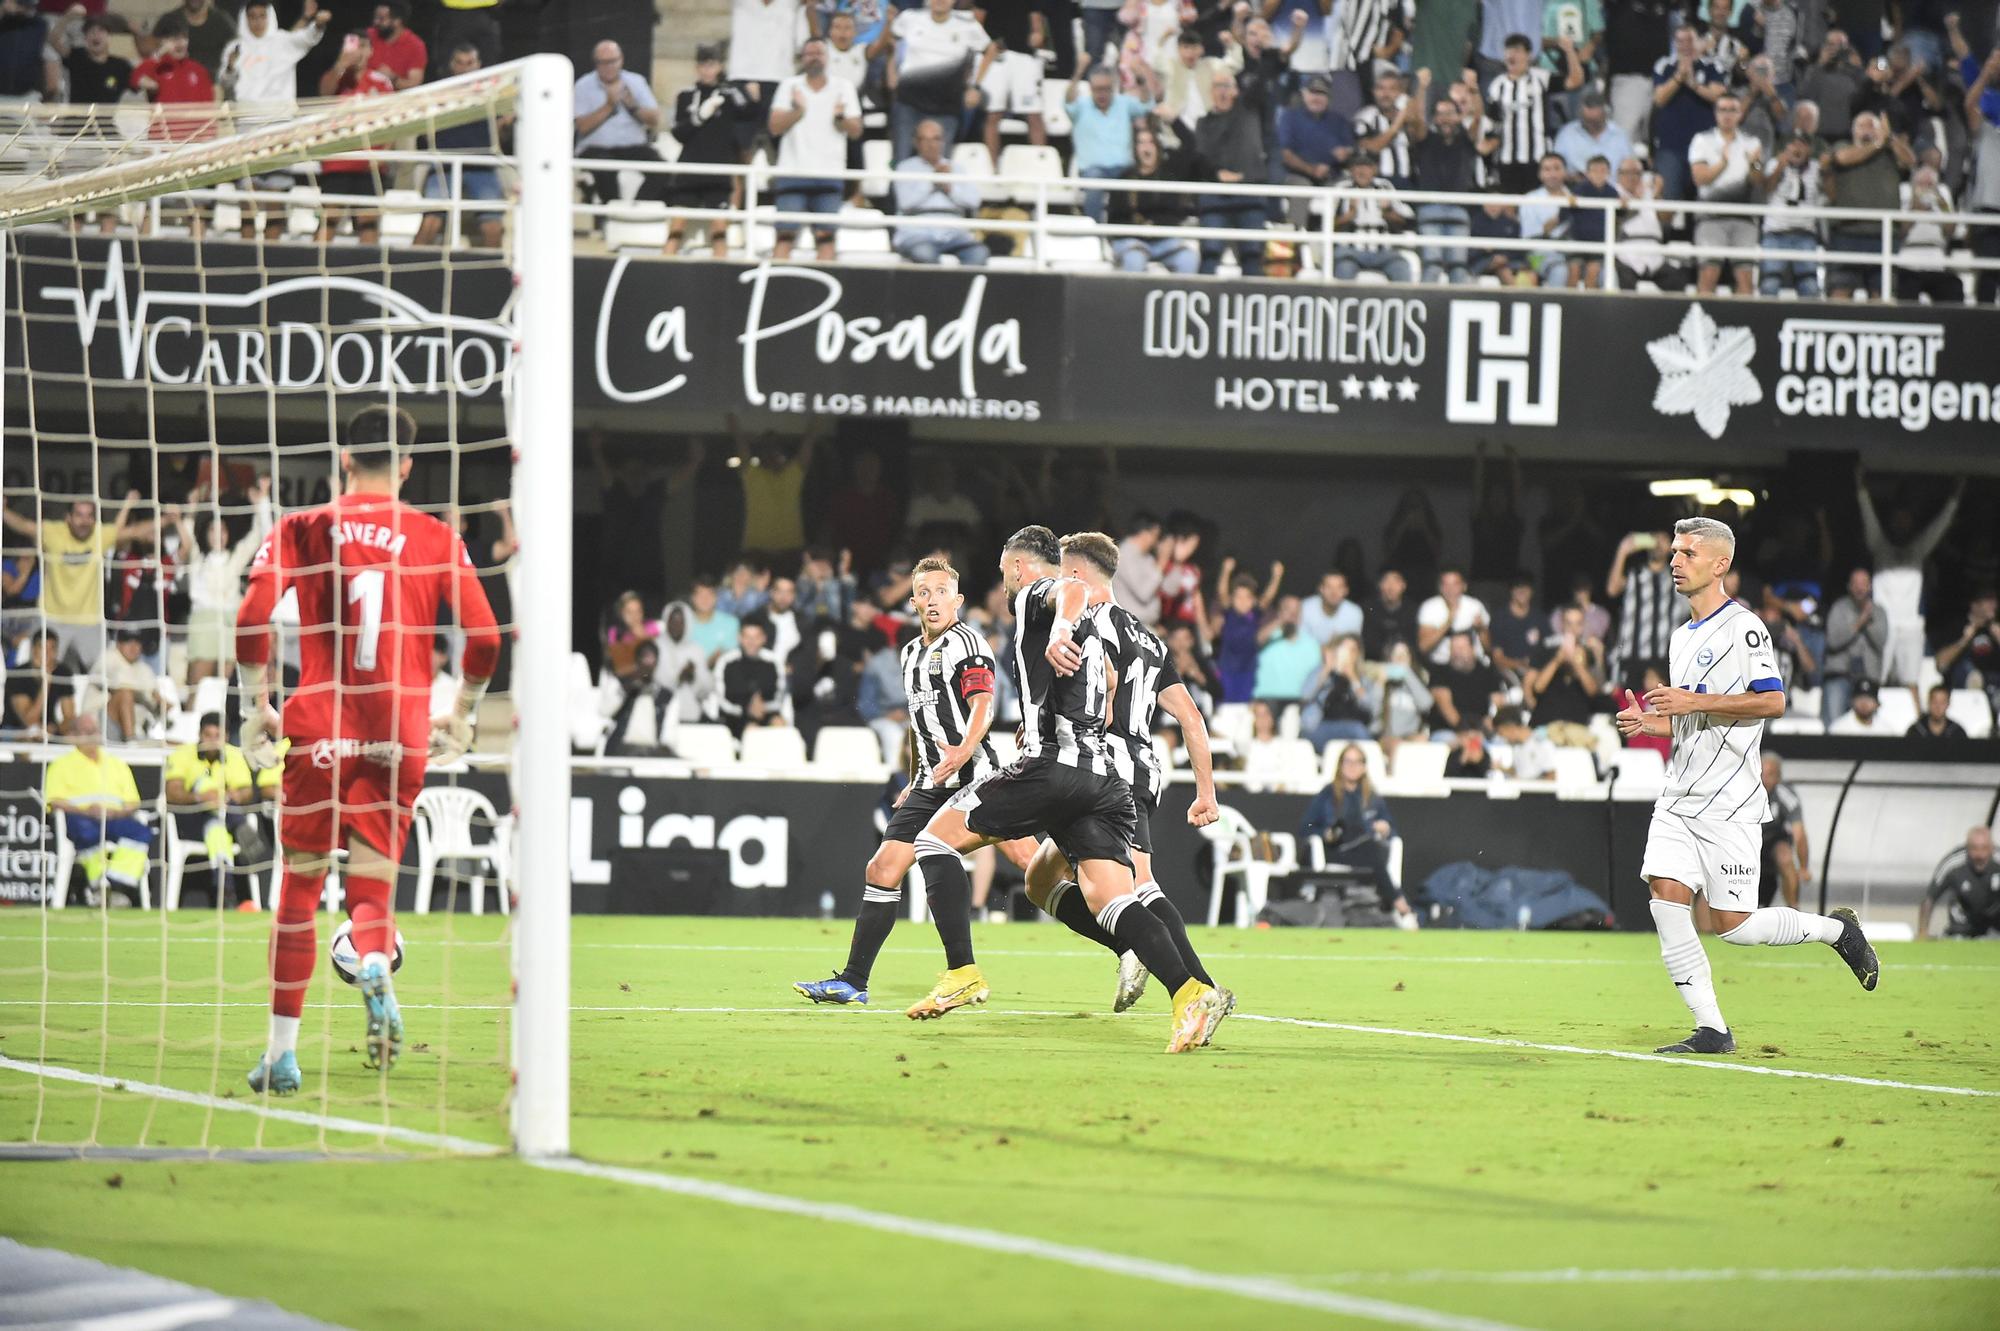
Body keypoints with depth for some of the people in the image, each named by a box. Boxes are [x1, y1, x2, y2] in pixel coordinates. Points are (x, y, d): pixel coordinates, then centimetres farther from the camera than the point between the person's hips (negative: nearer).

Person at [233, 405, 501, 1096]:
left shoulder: (299, 531, 2)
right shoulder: (436, 540, 4)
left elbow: (252, 620, -7)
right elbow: (484, 639, 0)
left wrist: (255, 709, 4)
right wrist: (460, 718, 15)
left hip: (318, 730, -1)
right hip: (400, 738, 1)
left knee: (300, 888, 9)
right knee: (370, 886, 8)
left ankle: (282, 1054, 9)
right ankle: (377, 967, -28)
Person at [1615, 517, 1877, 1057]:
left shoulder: (1741, 625, -8)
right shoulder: (1683, 636, 19)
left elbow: (1773, 701, -17)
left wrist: (1692, 702, -20)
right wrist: (1649, 721, 9)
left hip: (1728, 800, -8)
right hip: (1680, 797, 8)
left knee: (1733, 924, -8)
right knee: (1667, 898, -9)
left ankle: (1835, 929, 17)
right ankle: (1711, 1029, -5)